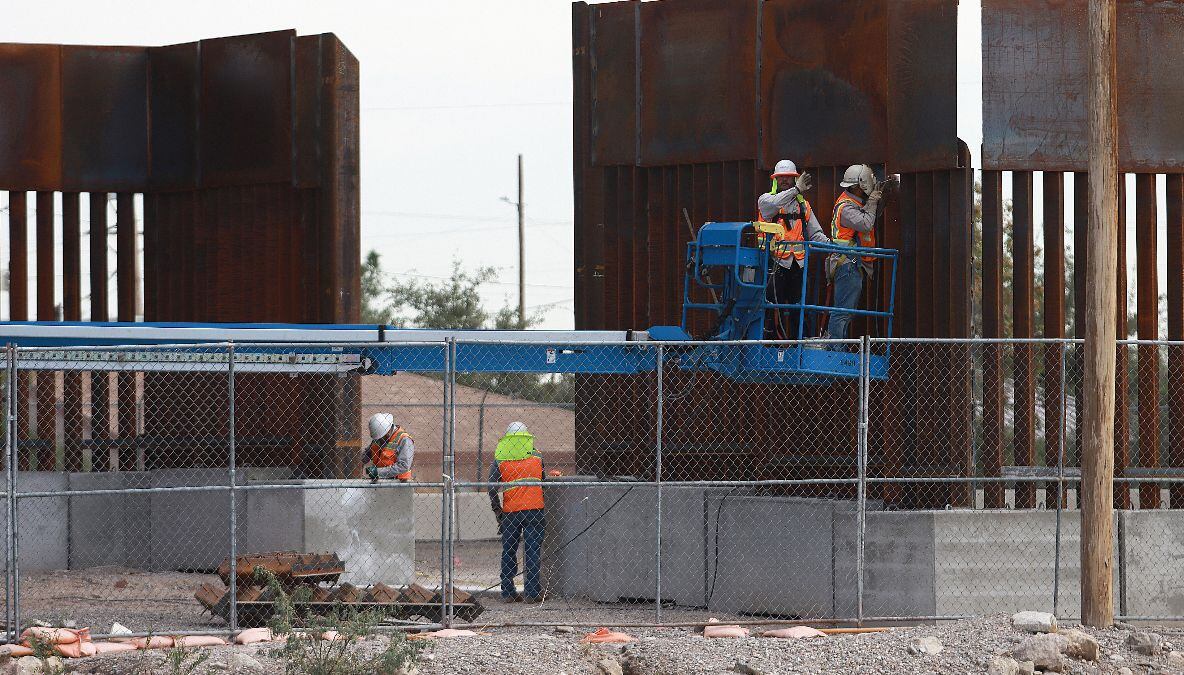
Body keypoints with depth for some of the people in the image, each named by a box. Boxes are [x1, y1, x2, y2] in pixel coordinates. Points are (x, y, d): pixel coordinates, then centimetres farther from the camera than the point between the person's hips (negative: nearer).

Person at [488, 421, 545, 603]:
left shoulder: (499, 461, 3)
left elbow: (492, 489, -4)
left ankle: (508, 592, 9)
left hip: (510, 512, 0)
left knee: (508, 552, 10)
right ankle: (532, 592, -1)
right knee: (533, 551, 2)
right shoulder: (537, 458, 6)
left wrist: (498, 512, 6)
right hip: (534, 510, 0)